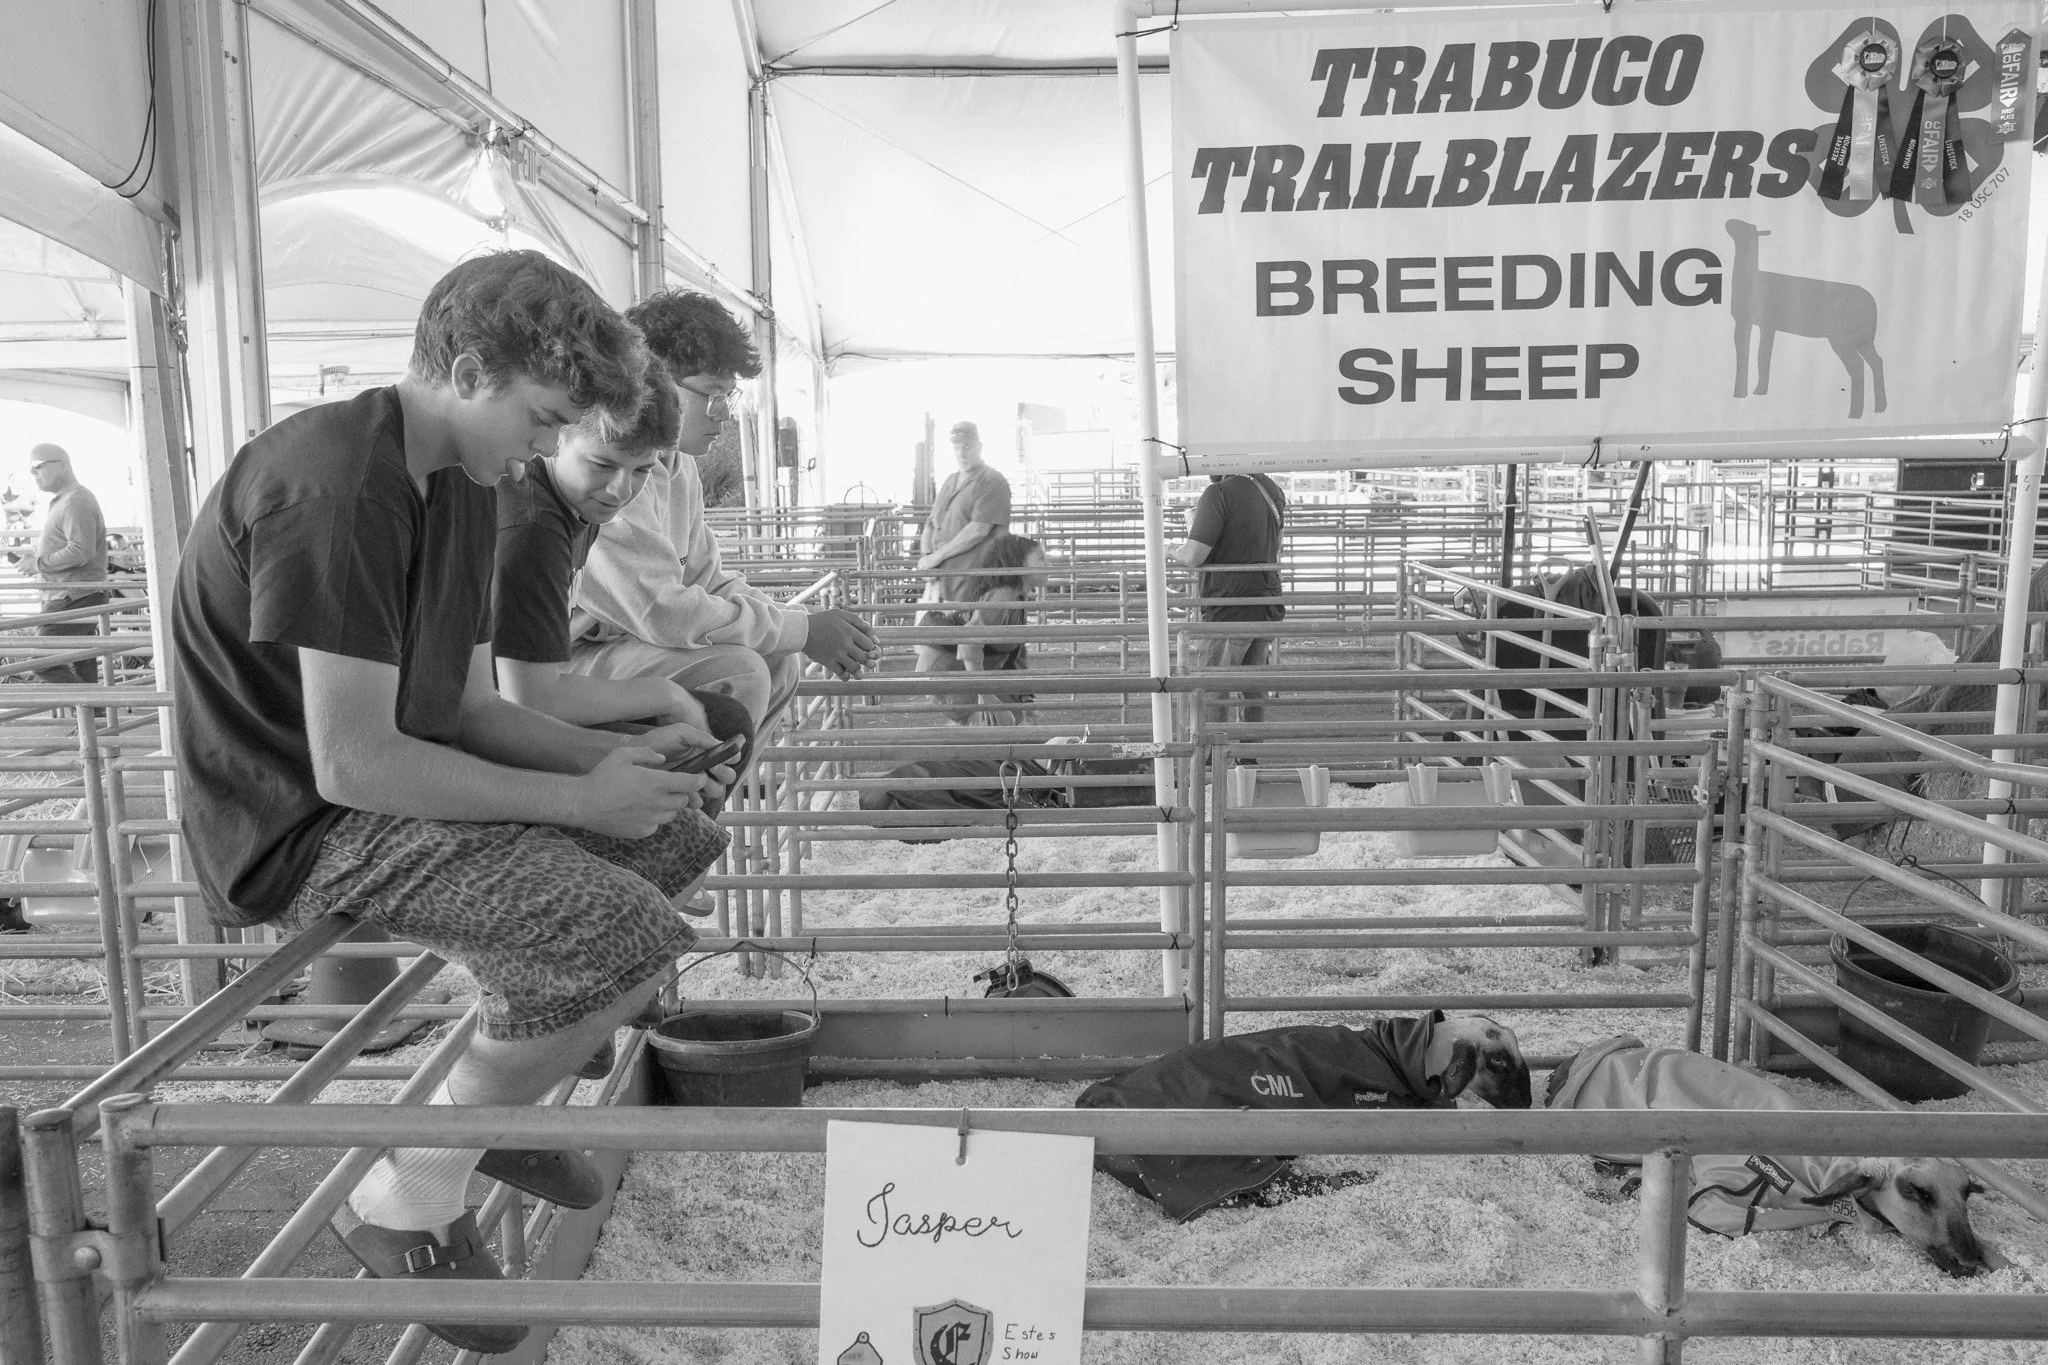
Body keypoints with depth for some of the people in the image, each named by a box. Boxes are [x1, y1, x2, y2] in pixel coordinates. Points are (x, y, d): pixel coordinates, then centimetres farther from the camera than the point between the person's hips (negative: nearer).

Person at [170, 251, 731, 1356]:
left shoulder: (463, 487, 8)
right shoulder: (333, 486, -23)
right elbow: (354, 765, -27)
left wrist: (607, 756, -5)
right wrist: (577, 799, -20)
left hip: (393, 789, 10)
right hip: (297, 828, -10)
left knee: (676, 837, 9)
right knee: (629, 933, -24)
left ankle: (490, 1100, 22)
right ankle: (406, 1204, -3)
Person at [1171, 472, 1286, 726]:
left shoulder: (1219, 493, -17)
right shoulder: (1272, 489, 8)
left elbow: (1193, 557, -21)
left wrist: (1173, 548, 2)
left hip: (1230, 612, -7)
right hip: (1268, 609, 7)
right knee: (1252, 692, 15)